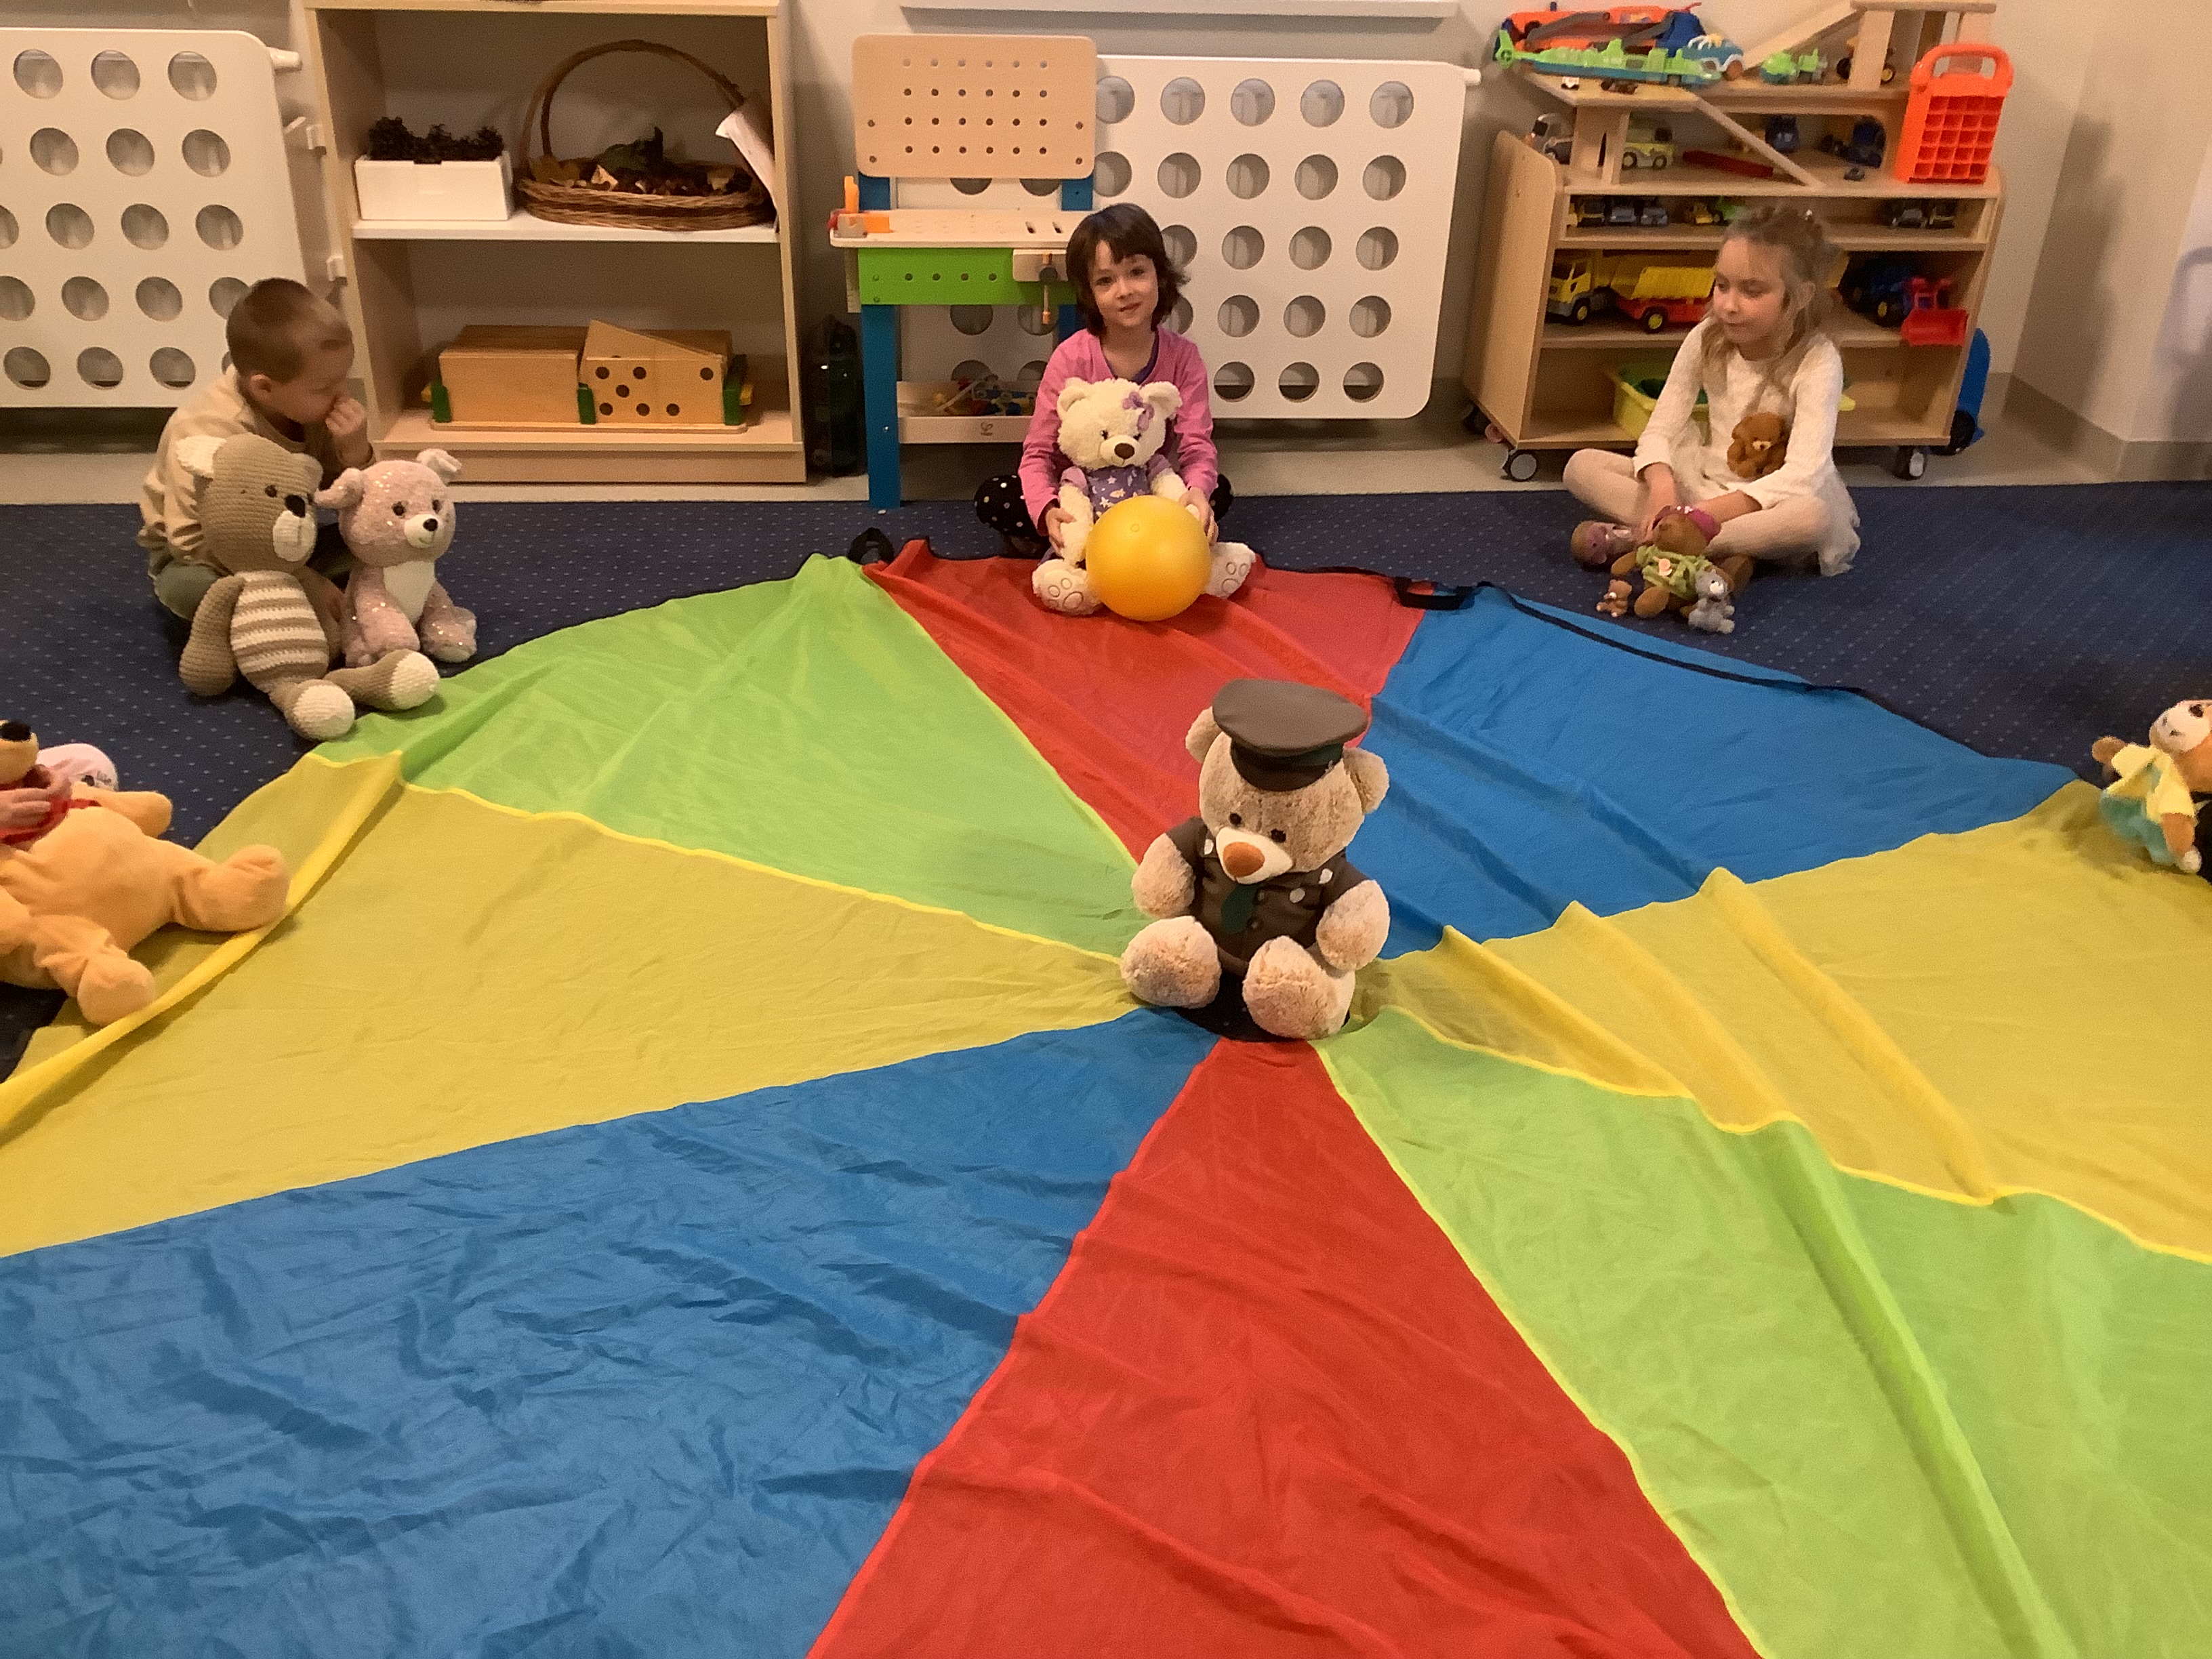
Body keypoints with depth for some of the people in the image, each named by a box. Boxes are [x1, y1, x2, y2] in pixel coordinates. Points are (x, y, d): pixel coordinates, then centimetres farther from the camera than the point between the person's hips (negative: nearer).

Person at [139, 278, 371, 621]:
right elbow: (192, 543, -29)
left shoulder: (318, 409, -14)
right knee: (185, 586, -39)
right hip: (201, 557, -5)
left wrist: (356, 454, -29)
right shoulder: (205, 435, -31)